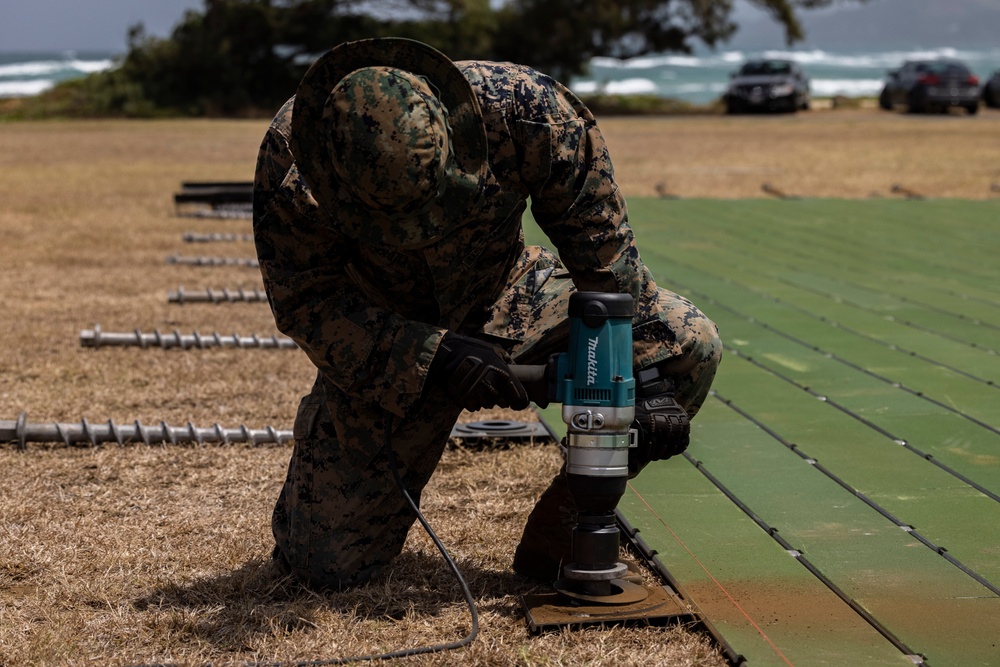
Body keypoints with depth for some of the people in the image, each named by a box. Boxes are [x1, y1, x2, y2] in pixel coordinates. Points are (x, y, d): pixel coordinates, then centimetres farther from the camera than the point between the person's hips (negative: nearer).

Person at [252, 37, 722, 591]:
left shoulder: (529, 110, -33)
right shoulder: (290, 157, -33)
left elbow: (603, 247, -21)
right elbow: (304, 303, -25)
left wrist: (647, 383, -19)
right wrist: (433, 360, -38)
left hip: (506, 301, 2)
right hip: (385, 337, -1)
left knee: (691, 347, -18)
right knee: (329, 565, -6)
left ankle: (554, 543, -4)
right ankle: (322, 426, 29)